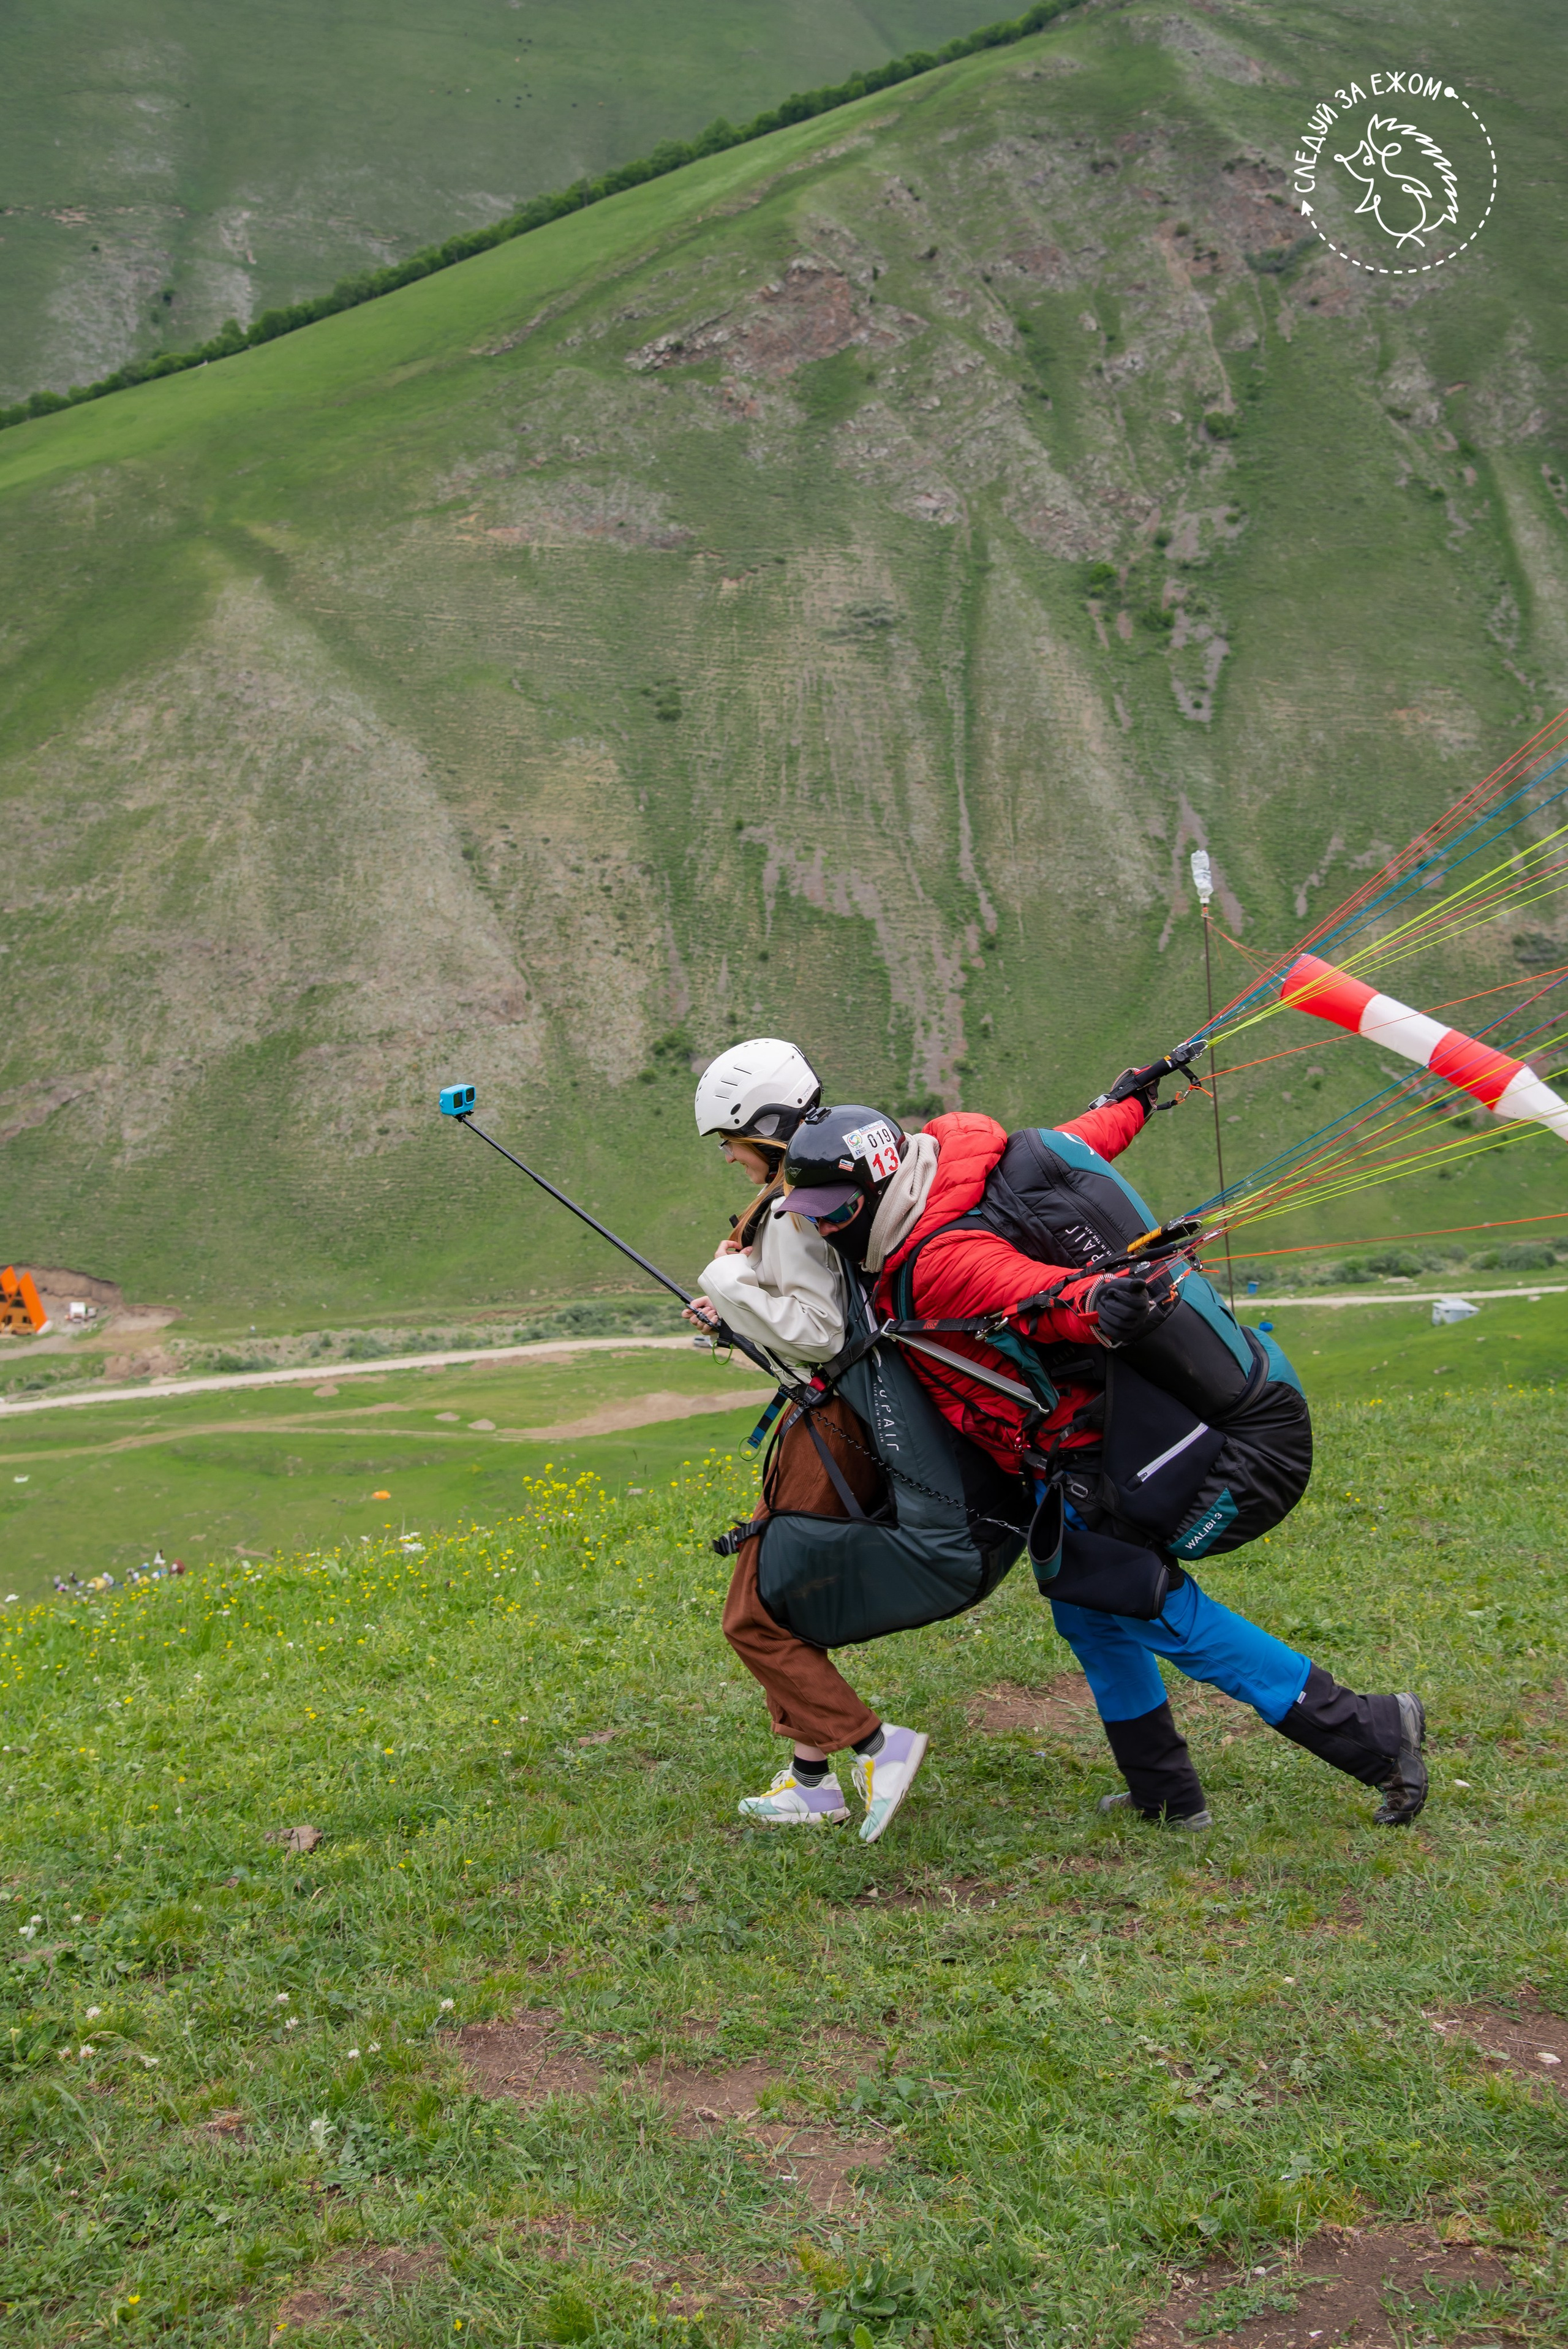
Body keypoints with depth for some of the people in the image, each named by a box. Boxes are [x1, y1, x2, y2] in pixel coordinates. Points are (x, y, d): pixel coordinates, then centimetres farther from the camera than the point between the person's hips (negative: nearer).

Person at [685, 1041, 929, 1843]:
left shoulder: (797, 1210, -20)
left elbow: (818, 1333, -26)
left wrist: (728, 1279, -18)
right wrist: (734, 1316, 14)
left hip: (833, 1426, -10)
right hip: (846, 1416, 10)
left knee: (755, 1617, -2)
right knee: (786, 1604, 18)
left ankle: (877, 1743, -4)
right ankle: (811, 1781, 24)